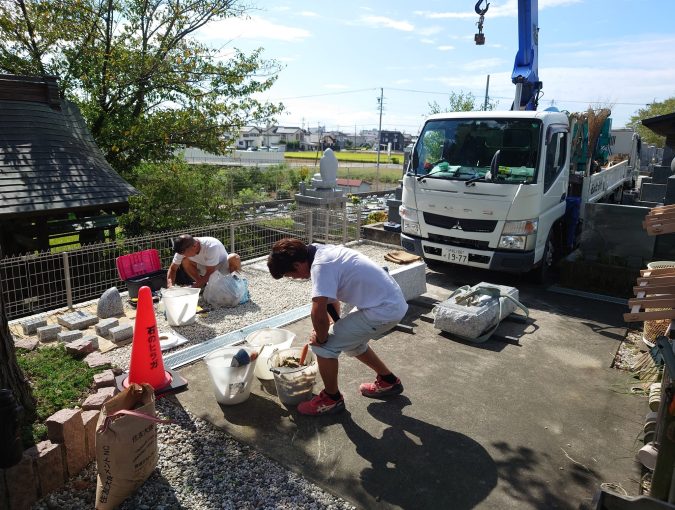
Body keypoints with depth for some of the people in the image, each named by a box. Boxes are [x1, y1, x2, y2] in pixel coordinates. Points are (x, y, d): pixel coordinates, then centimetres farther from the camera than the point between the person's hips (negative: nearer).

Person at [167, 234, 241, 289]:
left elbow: (209, 273, -31)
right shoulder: (183, 250, -20)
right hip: (205, 269, 5)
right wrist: (170, 286, -27)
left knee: (234, 258, -37)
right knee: (185, 261, -21)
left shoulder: (211, 246, -37)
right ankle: (203, 285, -4)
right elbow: (172, 269, -9)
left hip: (223, 267, -5)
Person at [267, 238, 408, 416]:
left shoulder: (321, 266, -24)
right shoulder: (321, 252, 7)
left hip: (383, 310, -10)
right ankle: (388, 381, 41)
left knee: (323, 347, -4)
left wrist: (321, 338, -12)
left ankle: (332, 399, 18)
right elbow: (331, 298, 20)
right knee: (351, 340, 28)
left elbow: (318, 312, -32)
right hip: (393, 301, 10)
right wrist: (334, 326, 19)